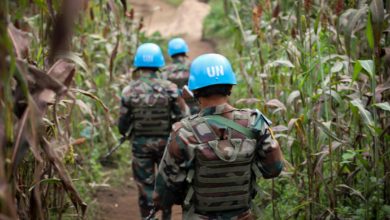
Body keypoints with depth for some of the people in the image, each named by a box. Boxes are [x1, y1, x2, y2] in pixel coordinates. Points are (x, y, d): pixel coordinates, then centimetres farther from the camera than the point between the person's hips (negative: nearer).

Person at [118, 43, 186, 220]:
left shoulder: (130, 91, -9)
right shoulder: (169, 89, -10)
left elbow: (123, 125, -6)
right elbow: (180, 118, -10)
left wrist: (126, 132, 16)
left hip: (140, 145, 0)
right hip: (165, 143, 0)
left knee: (145, 186, 9)